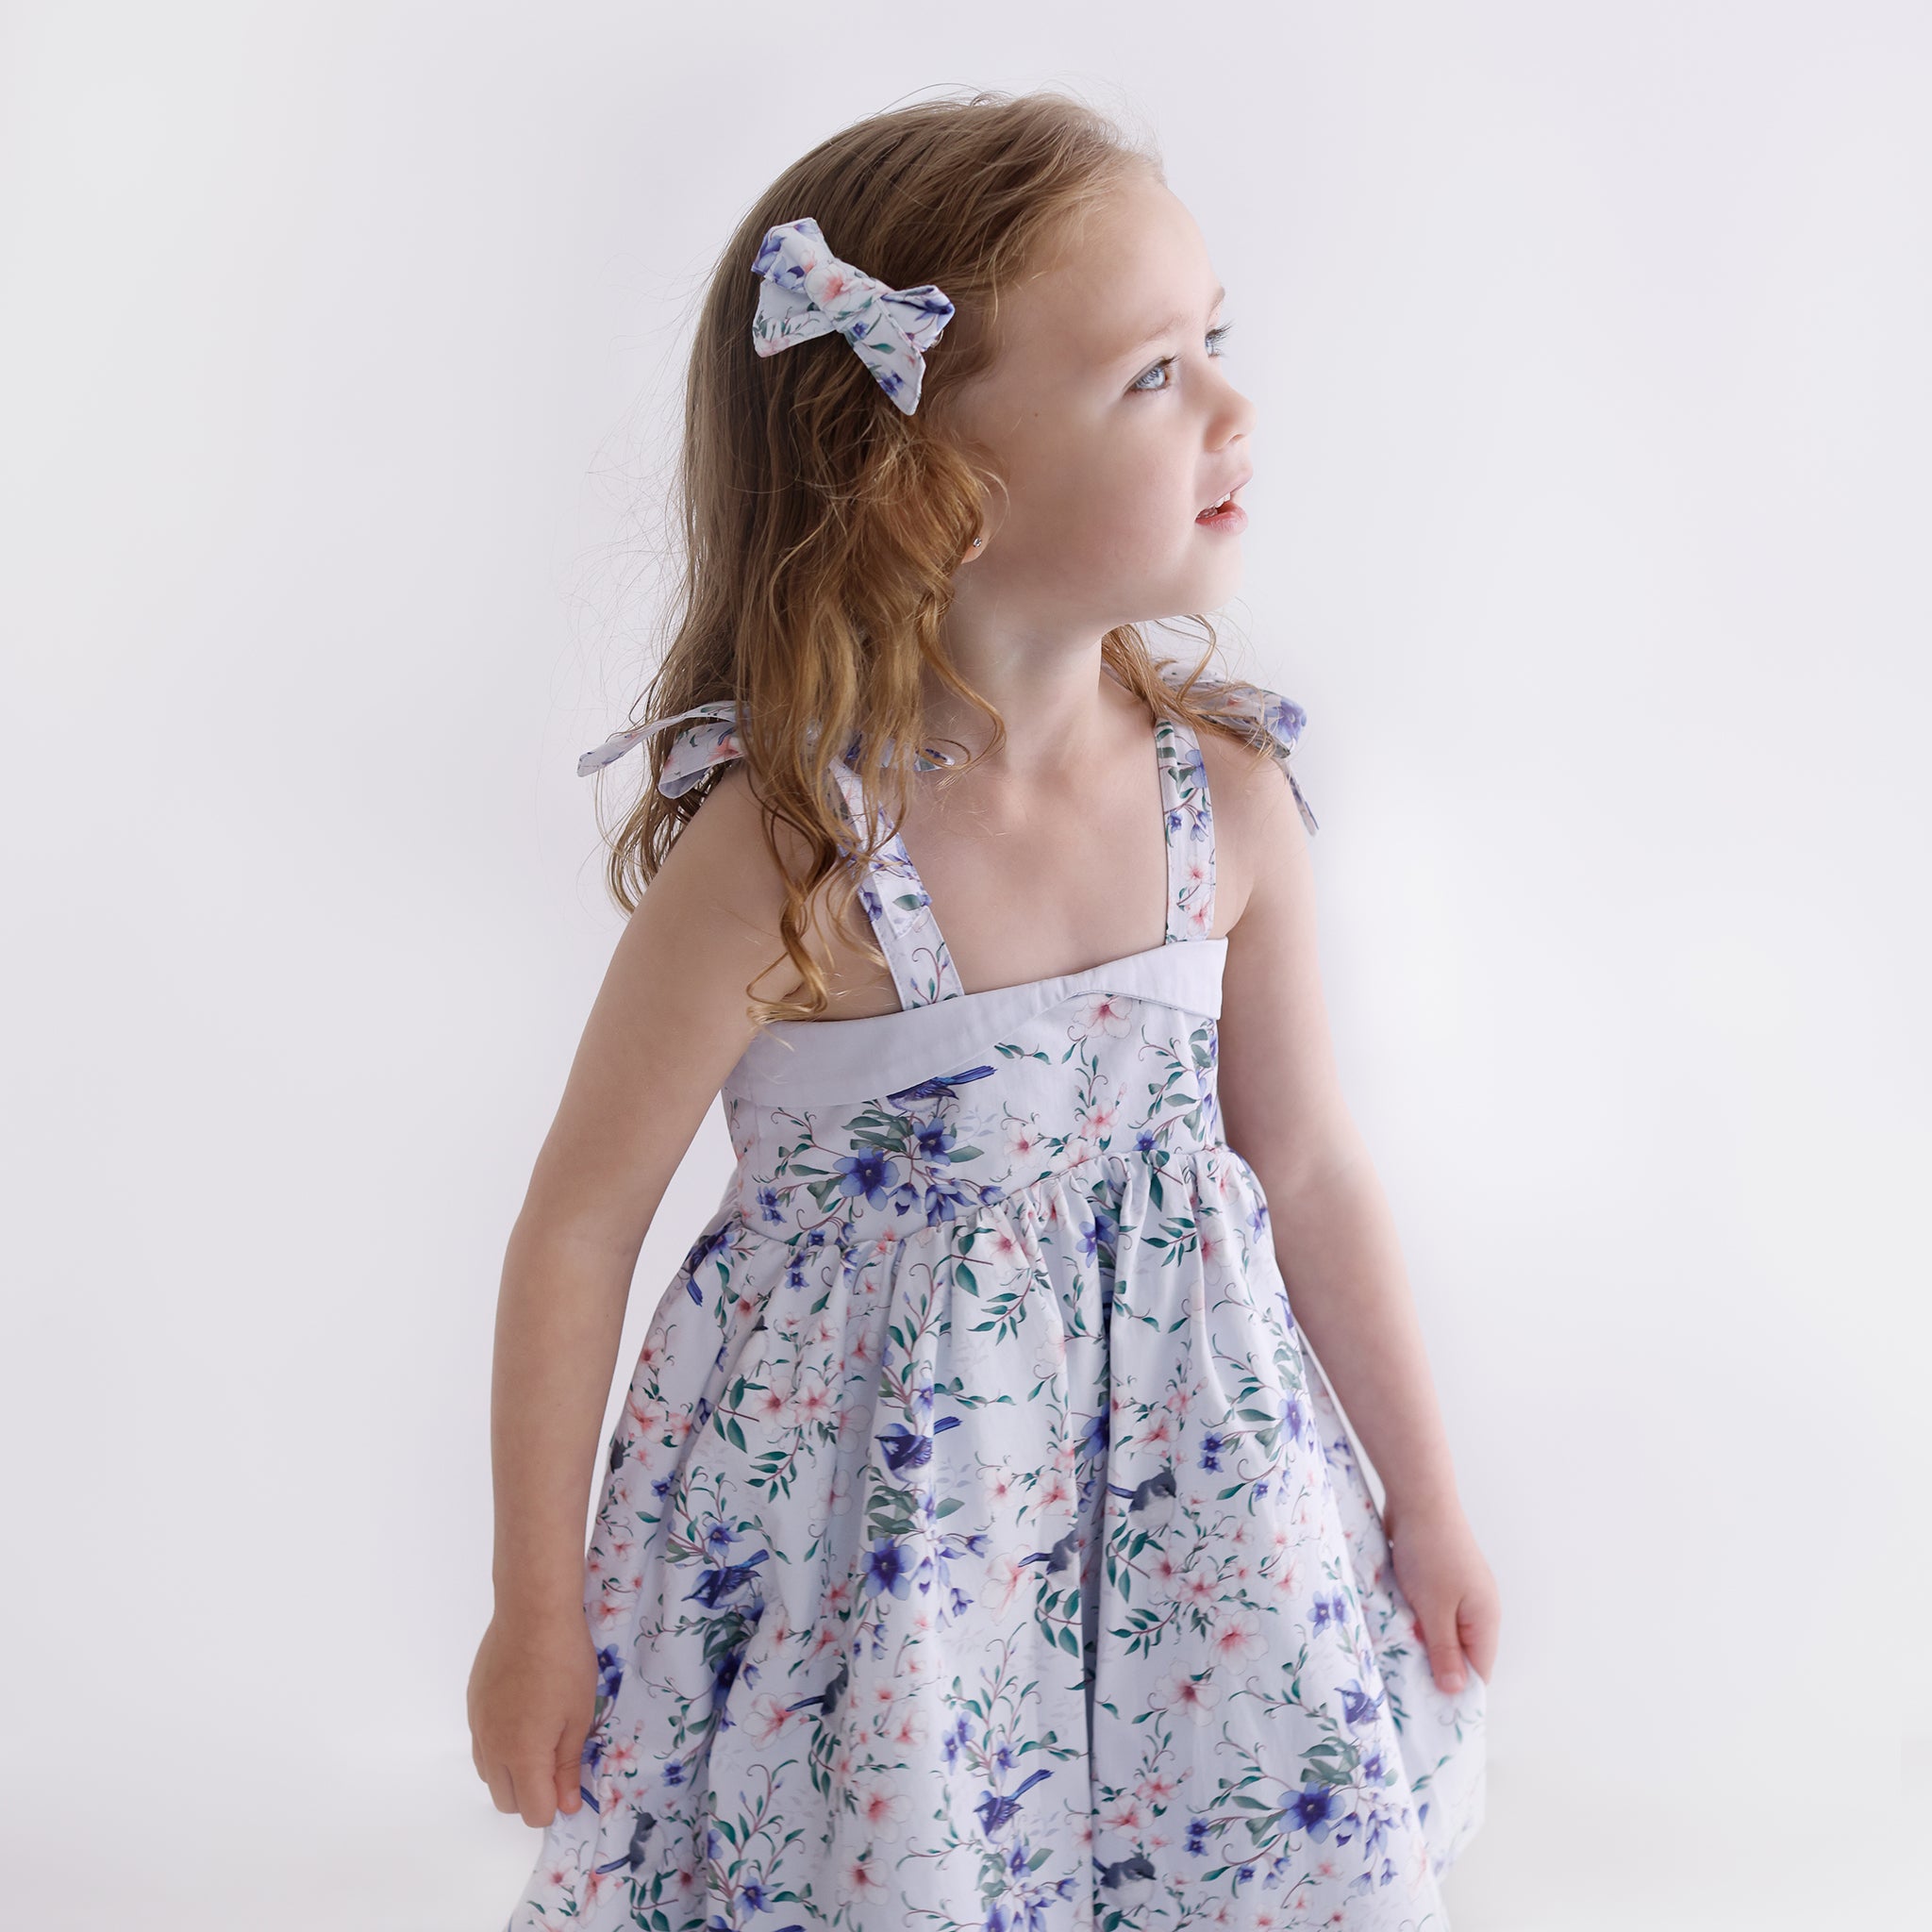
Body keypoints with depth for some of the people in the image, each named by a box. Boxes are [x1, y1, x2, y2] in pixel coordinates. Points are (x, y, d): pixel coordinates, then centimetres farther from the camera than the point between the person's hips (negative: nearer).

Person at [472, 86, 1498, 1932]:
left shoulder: (1227, 801, -10)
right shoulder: (778, 856, -24)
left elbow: (1308, 1171, 3)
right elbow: (577, 1229, -13)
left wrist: (1426, 1498, 12)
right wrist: (537, 1614, -4)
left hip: (1187, 1484, 4)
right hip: (862, 1507, -4)